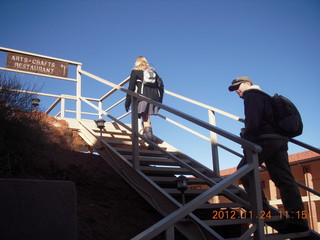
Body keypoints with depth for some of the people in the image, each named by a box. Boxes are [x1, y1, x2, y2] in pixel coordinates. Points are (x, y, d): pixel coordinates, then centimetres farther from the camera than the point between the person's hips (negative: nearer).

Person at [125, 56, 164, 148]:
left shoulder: (135, 71, 10)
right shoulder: (153, 71, 22)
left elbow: (131, 88, 2)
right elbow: (161, 87, 17)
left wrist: (127, 103, 2)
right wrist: (159, 102, 20)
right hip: (154, 98, 4)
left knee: (145, 118, -2)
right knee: (146, 117, 10)